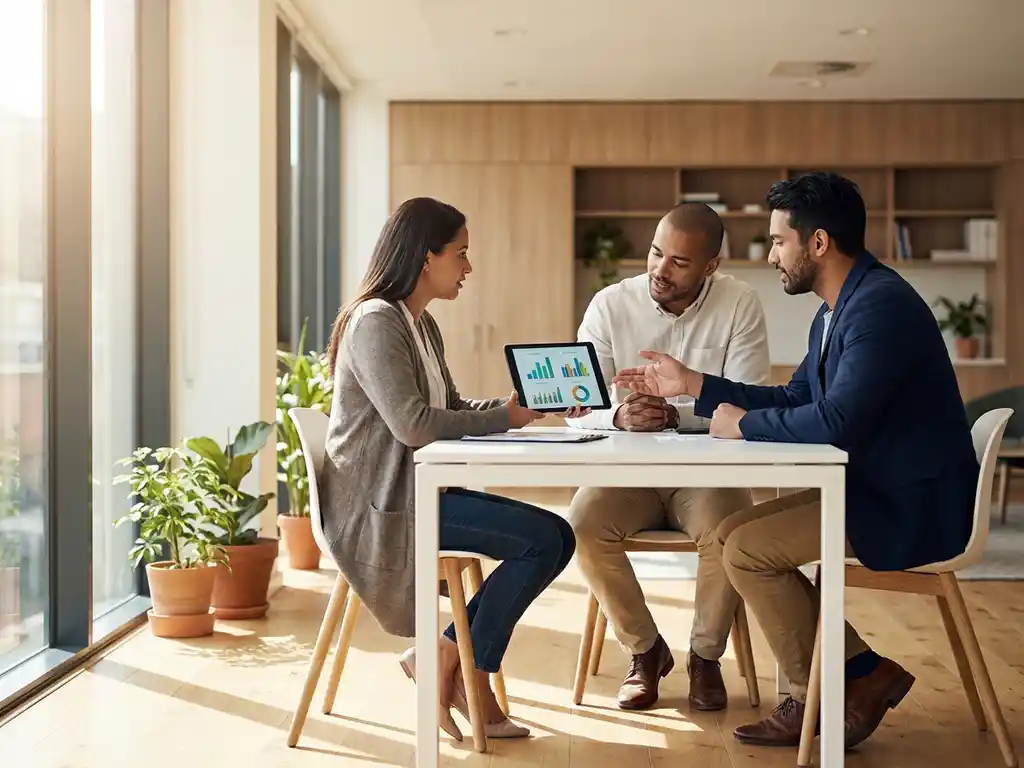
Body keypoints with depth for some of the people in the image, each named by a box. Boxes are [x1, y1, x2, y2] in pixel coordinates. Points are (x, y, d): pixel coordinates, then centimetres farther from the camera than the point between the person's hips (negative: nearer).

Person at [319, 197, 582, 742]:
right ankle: (445, 662, -1)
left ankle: (461, 670, 5)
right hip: (377, 504, -10)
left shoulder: (422, 325, 15)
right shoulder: (375, 322, -15)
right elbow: (413, 424, -25)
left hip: (415, 489, 10)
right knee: (542, 540, -16)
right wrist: (504, 419, -15)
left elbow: (453, 408, 19)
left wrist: (536, 404, 7)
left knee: (557, 538, 0)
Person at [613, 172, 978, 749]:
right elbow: (794, 399, 18)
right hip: (878, 490, 10)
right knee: (735, 534, 8)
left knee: (748, 548, -14)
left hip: (913, 506, -10)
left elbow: (835, 421, -30)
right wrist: (692, 385, 14)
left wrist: (744, 424, -14)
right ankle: (863, 673, 9)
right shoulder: (841, 307, 11)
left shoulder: (880, 305, -21)